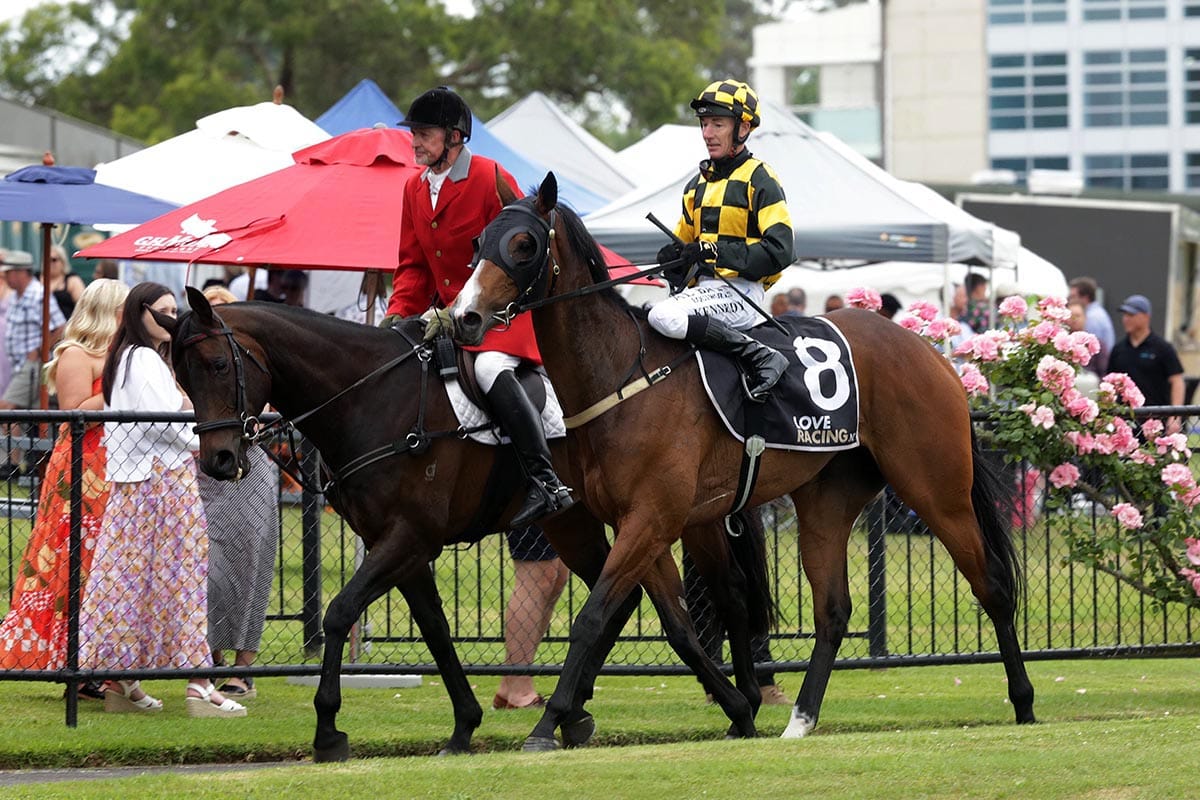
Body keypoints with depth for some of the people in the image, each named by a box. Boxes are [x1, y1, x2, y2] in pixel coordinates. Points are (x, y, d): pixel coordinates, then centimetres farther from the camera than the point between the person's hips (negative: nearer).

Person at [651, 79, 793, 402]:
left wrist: (715, 252, -22)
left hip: (741, 290, -8)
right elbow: (684, 240, 27)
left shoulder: (759, 179, -5)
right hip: (704, 288, 8)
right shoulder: (699, 184, 21)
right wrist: (674, 256, 0)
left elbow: (779, 251, -15)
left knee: (664, 316, -32)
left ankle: (760, 358, -26)